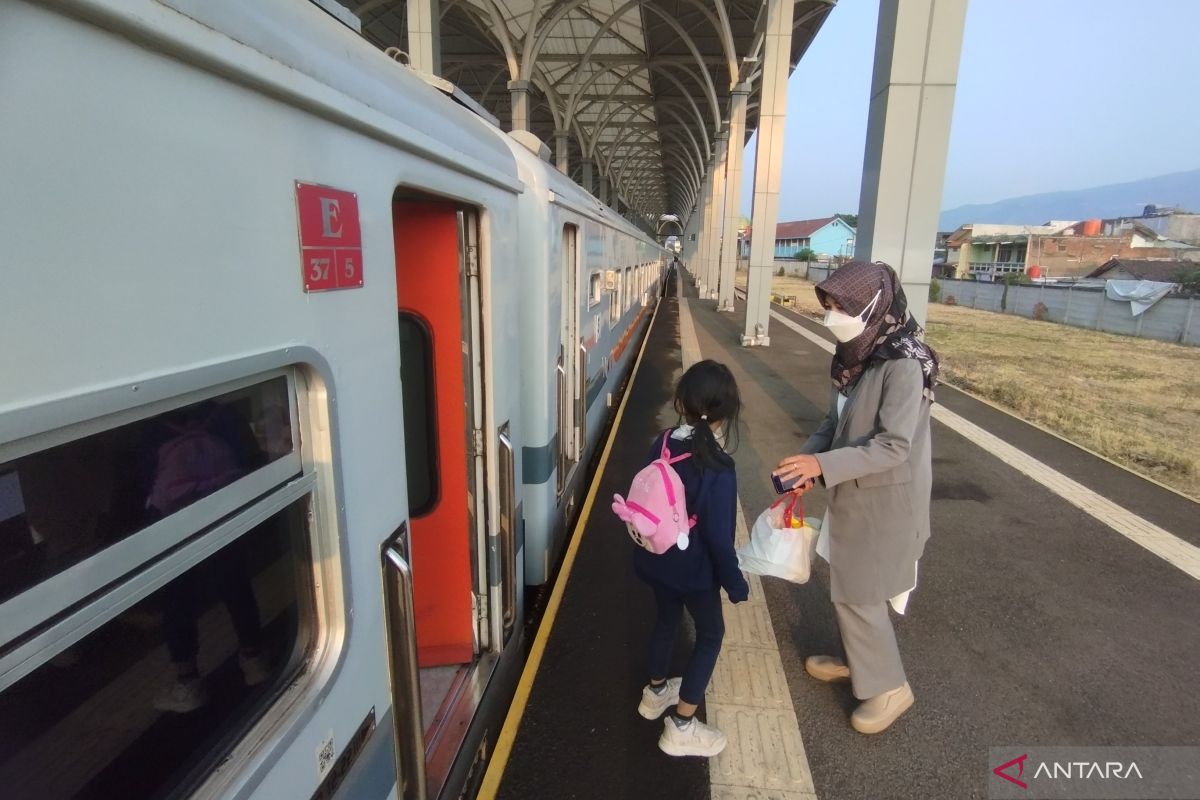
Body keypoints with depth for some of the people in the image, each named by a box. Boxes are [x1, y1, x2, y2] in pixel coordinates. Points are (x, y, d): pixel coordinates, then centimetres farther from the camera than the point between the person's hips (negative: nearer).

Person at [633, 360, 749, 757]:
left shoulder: (661, 444, -9)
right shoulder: (718, 468, -27)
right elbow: (718, 536, -22)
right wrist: (735, 583, -7)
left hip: (656, 558, 6)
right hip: (694, 567, -6)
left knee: (666, 619, 28)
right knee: (710, 634, 16)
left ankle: (655, 692, 49)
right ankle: (681, 727, 22)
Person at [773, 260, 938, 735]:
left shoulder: (903, 365, -24)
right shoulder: (857, 353, 2)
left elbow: (893, 446, -26)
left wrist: (823, 465, -29)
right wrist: (808, 458, -7)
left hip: (886, 501, -8)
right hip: (855, 494, 8)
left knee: (858, 595, 4)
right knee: (848, 588, 21)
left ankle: (889, 687, 26)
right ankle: (856, 660, 43)